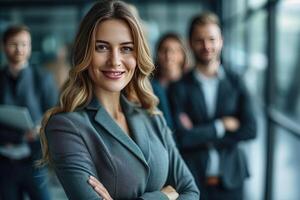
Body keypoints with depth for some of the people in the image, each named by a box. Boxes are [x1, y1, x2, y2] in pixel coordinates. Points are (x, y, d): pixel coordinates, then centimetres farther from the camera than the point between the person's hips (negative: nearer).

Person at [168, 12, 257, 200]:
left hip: (231, 177, 2)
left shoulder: (235, 82, 1)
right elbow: (181, 137, -14)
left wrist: (201, 136, -12)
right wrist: (221, 126, -10)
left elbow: (250, 130, -6)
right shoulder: (180, 87, -5)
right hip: (192, 179, -2)